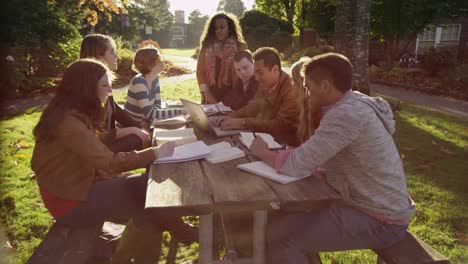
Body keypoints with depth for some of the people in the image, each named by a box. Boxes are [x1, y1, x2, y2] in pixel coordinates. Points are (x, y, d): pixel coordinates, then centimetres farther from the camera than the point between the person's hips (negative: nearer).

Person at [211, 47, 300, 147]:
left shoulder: (291, 91, -22)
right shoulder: (265, 86, 3)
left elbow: (280, 125, -27)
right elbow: (251, 108, 11)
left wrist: (242, 123, -29)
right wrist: (229, 117, -8)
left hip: (285, 147, -7)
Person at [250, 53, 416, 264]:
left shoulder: (346, 113, -25)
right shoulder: (353, 104, 6)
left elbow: (298, 166, -25)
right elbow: (313, 156, 9)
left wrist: (263, 153, -7)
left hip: (379, 220, -9)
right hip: (376, 206, 10)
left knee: (280, 235, -14)